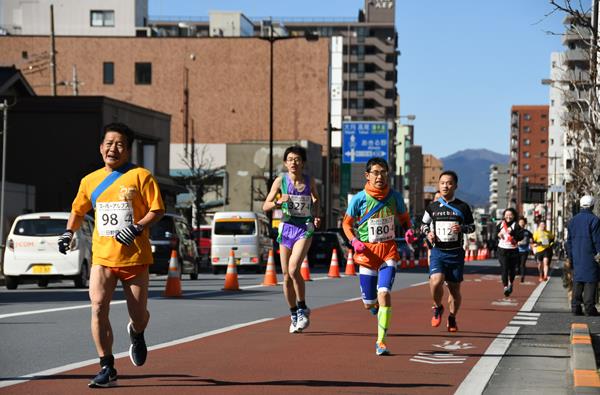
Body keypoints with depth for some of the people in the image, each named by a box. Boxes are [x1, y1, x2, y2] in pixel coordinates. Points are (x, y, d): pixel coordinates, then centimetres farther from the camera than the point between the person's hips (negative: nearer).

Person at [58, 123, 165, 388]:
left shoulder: (140, 176, -3)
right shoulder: (90, 181, 9)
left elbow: (157, 210, -5)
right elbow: (78, 210, 24)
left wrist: (138, 227, -19)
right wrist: (69, 232, 8)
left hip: (134, 257, -2)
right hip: (102, 257, 2)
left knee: (138, 315, 5)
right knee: (98, 307, -16)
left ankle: (136, 334, 44)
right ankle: (107, 369, -8)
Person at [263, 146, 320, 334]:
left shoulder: (309, 181, 0)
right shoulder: (280, 181, -1)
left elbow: (316, 198, 19)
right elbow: (265, 206, 1)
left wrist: (316, 216, 3)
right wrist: (278, 202, -18)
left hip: (305, 229, -2)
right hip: (286, 228, 2)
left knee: (294, 269, -21)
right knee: (286, 275, 5)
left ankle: (303, 309, -4)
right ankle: (294, 316, 20)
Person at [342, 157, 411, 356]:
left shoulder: (395, 197, -1)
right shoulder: (359, 199, -6)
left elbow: (404, 218, 15)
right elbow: (347, 224, 6)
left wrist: (408, 231, -7)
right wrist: (354, 241, -12)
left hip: (388, 250, 0)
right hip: (367, 252, 0)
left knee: (384, 293, -19)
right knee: (369, 303, 4)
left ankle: (381, 341, -13)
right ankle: (376, 305, 45)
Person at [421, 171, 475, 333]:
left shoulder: (462, 207, 2)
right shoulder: (432, 207, 5)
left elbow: (472, 226, 10)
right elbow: (424, 224, 18)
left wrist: (462, 228, -11)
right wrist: (428, 233, -4)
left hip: (456, 253, 0)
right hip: (438, 252, 0)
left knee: (454, 289, 5)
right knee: (436, 281, -23)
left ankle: (452, 318, 28)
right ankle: (438, 308, 6)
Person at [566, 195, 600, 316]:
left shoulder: (573, 220, 11)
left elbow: (569, 241, 15)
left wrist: (571, 258, 19)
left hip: (577, 258, 6)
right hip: (590, 257, -6)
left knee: (577, 282, 10)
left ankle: (575, 307, 7)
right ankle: (589, 308, -8)